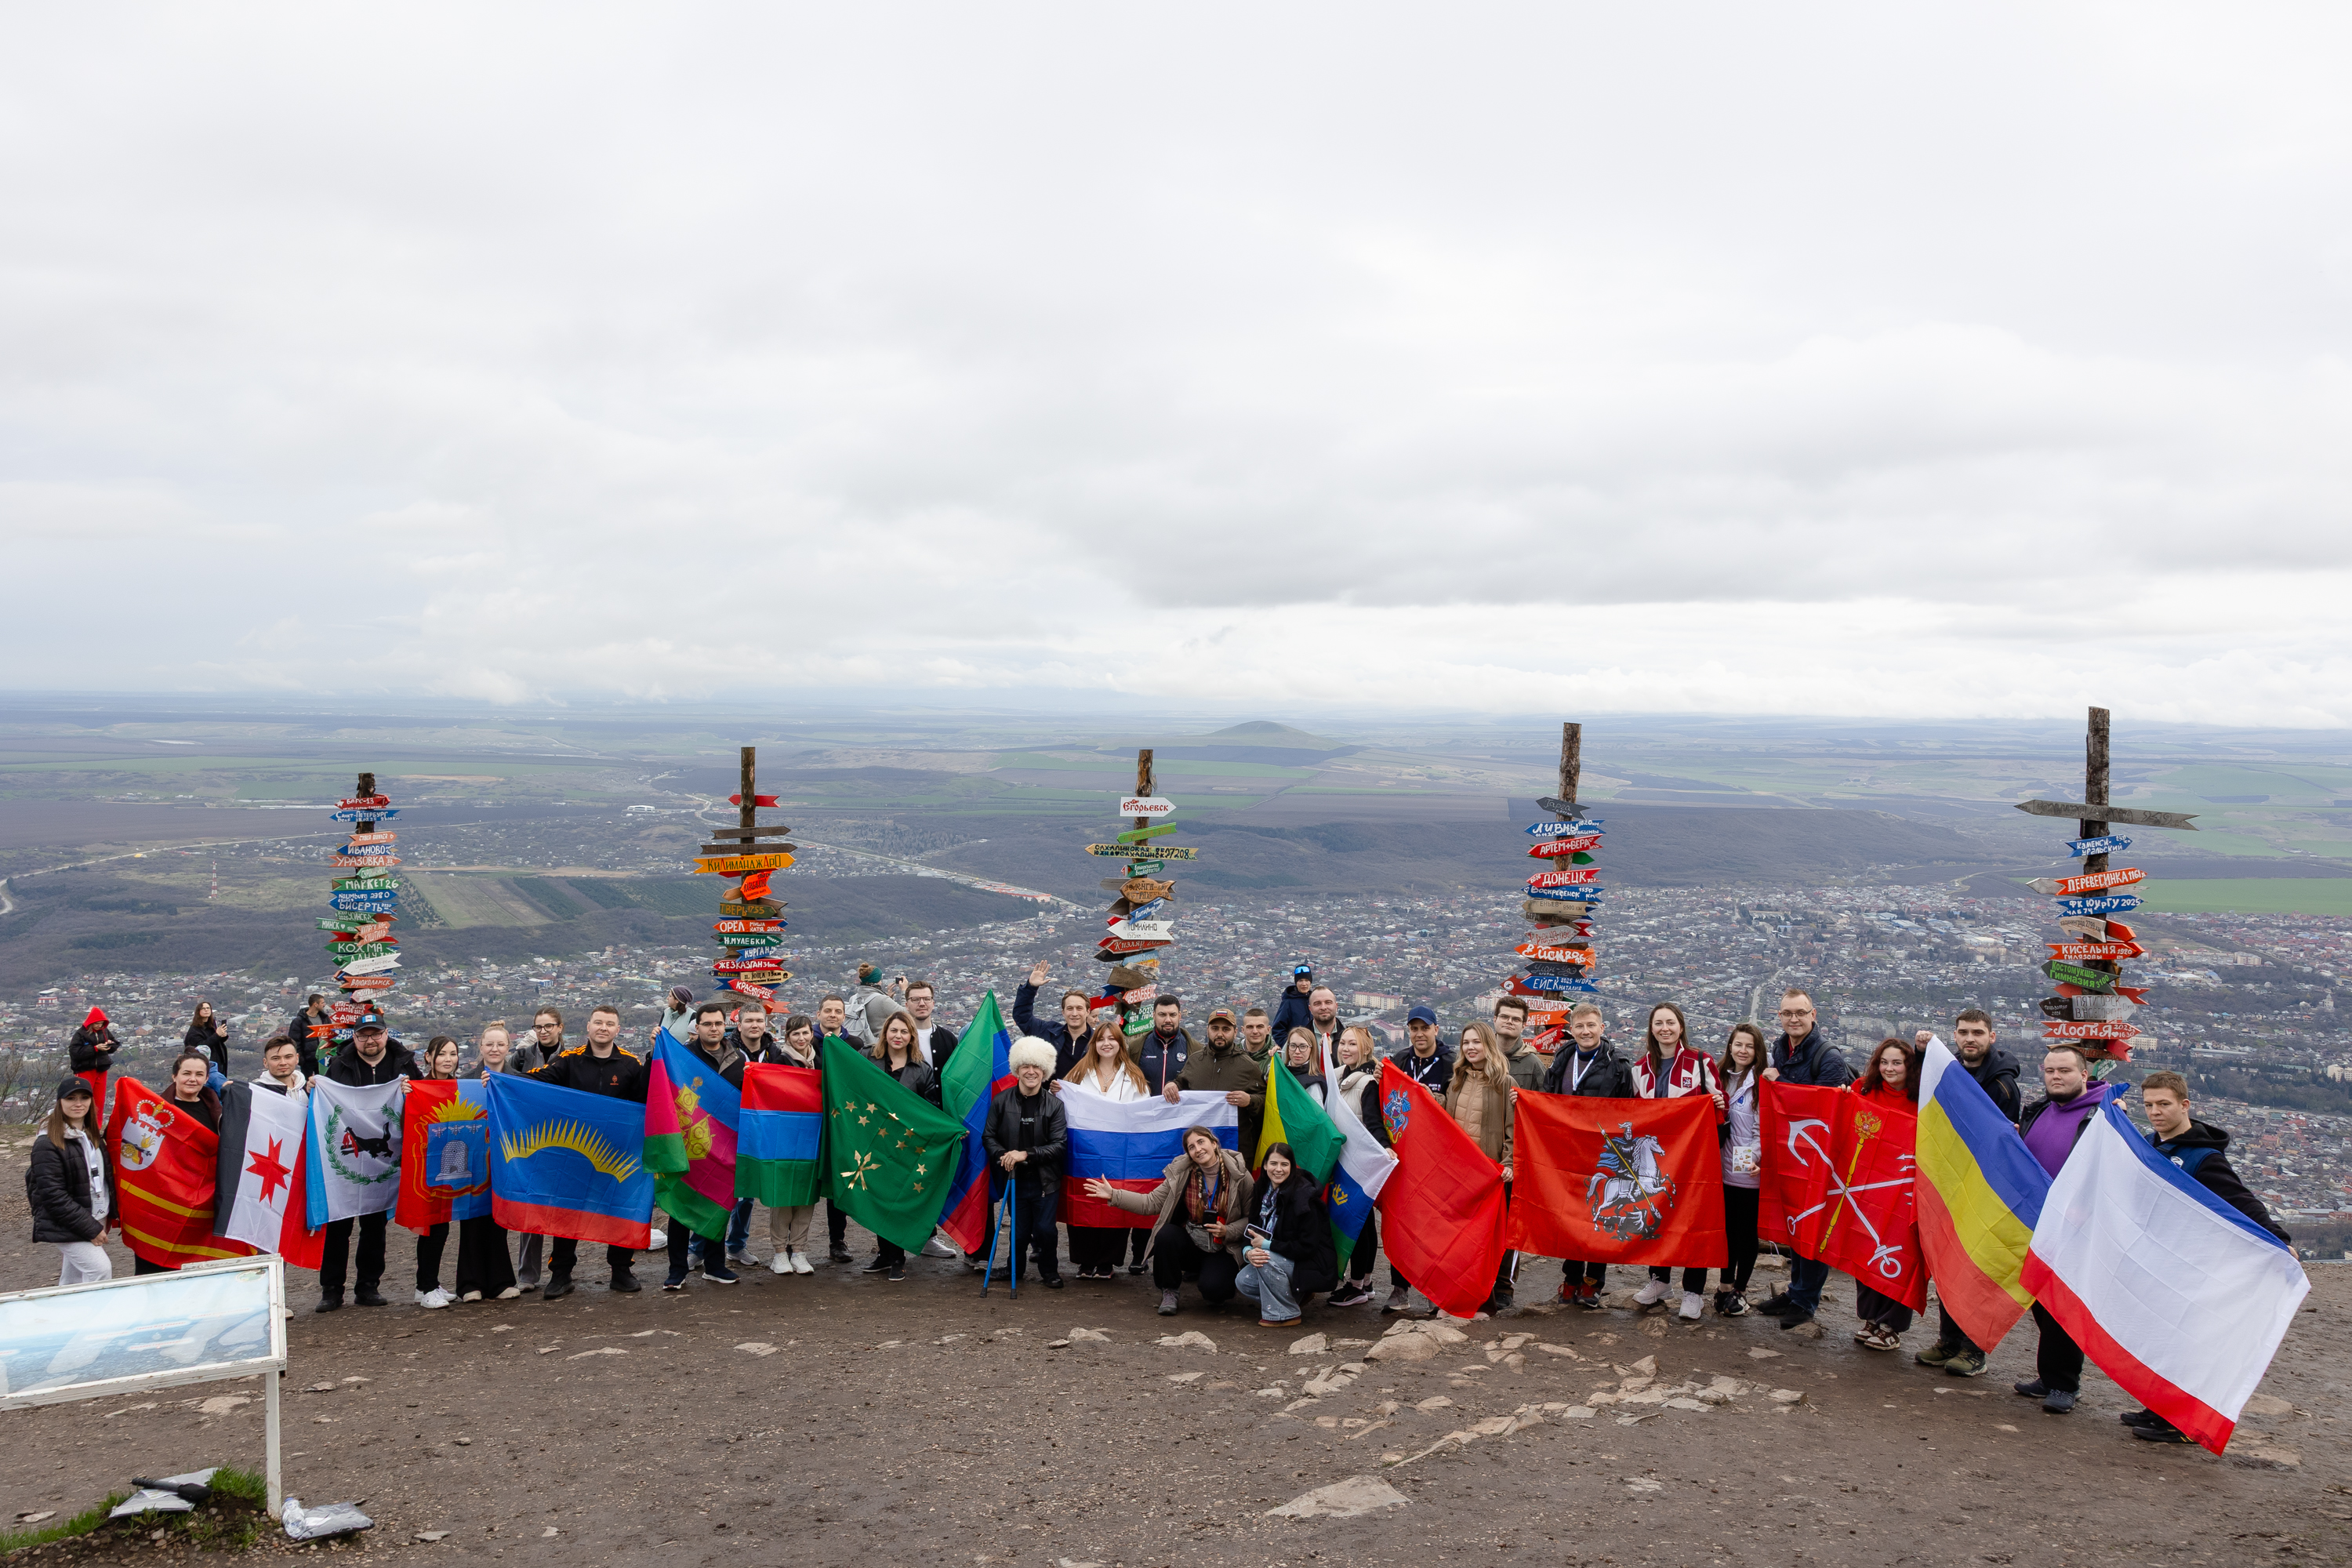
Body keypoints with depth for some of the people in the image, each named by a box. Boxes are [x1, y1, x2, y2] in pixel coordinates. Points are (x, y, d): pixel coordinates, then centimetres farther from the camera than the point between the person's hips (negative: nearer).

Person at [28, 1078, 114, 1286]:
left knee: (73, 1281, 15)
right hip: (66, 1227, -7)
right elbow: (53, 1195, -18)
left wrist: (107, 1217, 10)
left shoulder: (93, 1137, 11)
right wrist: (90, 1229, -18)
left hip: (96, 1220, 7)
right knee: (101, 1269, -17)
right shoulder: (47, 1144, -15)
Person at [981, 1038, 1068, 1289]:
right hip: (1015, 1178, 1)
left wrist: (1027, 1154, -17)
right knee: (1019, 1231, 5)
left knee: (1045, 1229, -6)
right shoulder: (1002, 1101, -1)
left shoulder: (1054, 1104, -5)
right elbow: (988, 1136, 3)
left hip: (1045, 1180, -1)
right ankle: (1014, 1271, 31)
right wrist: (1002, 1155, -16)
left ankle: (1049, 1271, 20)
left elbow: (1059, 1144, -8)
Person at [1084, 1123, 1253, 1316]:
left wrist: (1227, 1231, -19)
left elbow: (1252, 1217, -3)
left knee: (1213, 1290, -29)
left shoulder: (1239, 1175, -11)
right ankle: (1169, 1292, -6)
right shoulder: (1181, 1173, -4)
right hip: (1190, 1243, 3)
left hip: (1222, 1249, -3)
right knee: (1165, 1234, -29)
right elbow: (1151, 1203, -3)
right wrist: (1114, 1195, -11)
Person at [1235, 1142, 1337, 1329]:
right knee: (1243, 1282, -10)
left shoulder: (1303, 1196, -21)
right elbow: (1250, 1232, 2)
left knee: (1268, 1259, -30)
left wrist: (1266, 1245, -22)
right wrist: (1248, 1252, -22)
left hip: (1314, 1264, -7)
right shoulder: (1263, 1192, 1)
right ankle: (1296, 1296, 9)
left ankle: (1286, 1315, -12)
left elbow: (1307, 1246, -24)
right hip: (1283, 1261, 8)